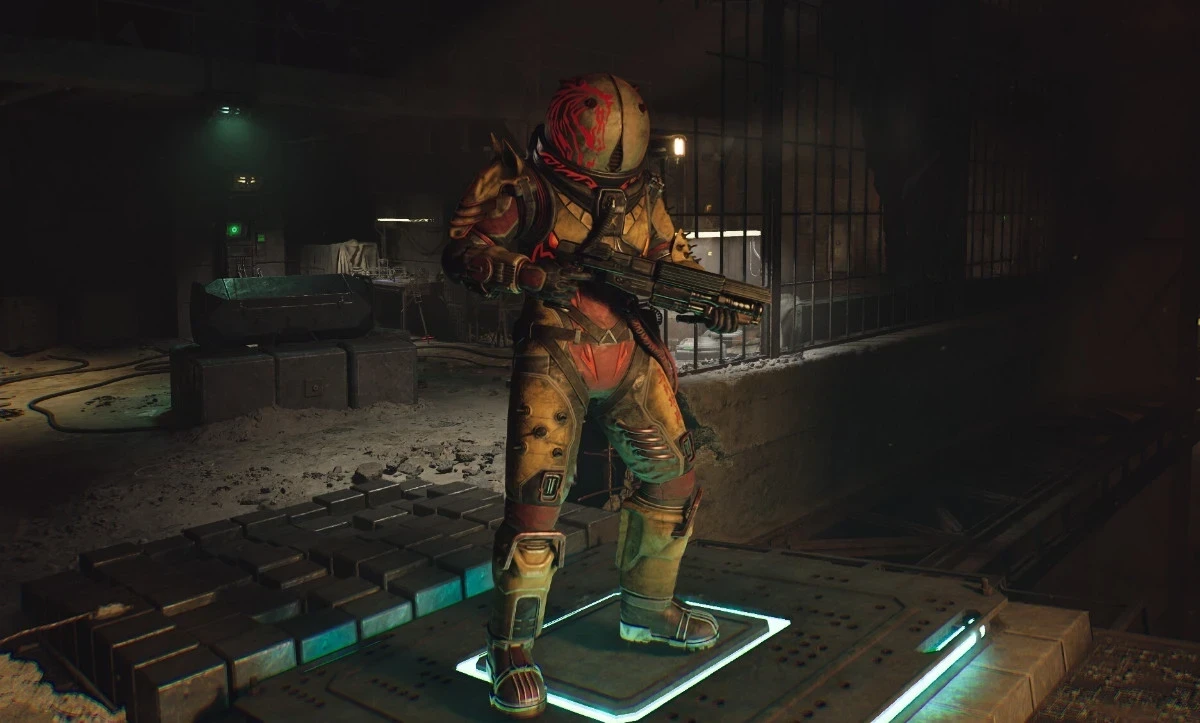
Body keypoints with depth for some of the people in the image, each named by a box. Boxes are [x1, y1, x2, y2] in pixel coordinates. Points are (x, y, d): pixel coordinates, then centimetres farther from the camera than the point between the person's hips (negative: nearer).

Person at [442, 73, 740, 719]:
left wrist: (710, 302, -2)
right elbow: (462, 250, -10)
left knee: (674, 481, 10)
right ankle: (512, 649, 4)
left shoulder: (640, 190, 8)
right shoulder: (521, 182, -6)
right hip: (556, 356, -5)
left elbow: (675, 258, 17)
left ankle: (648, 607, 32)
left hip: (632, 354, 6)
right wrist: (527, 273, -28)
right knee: (536, 496, -14)